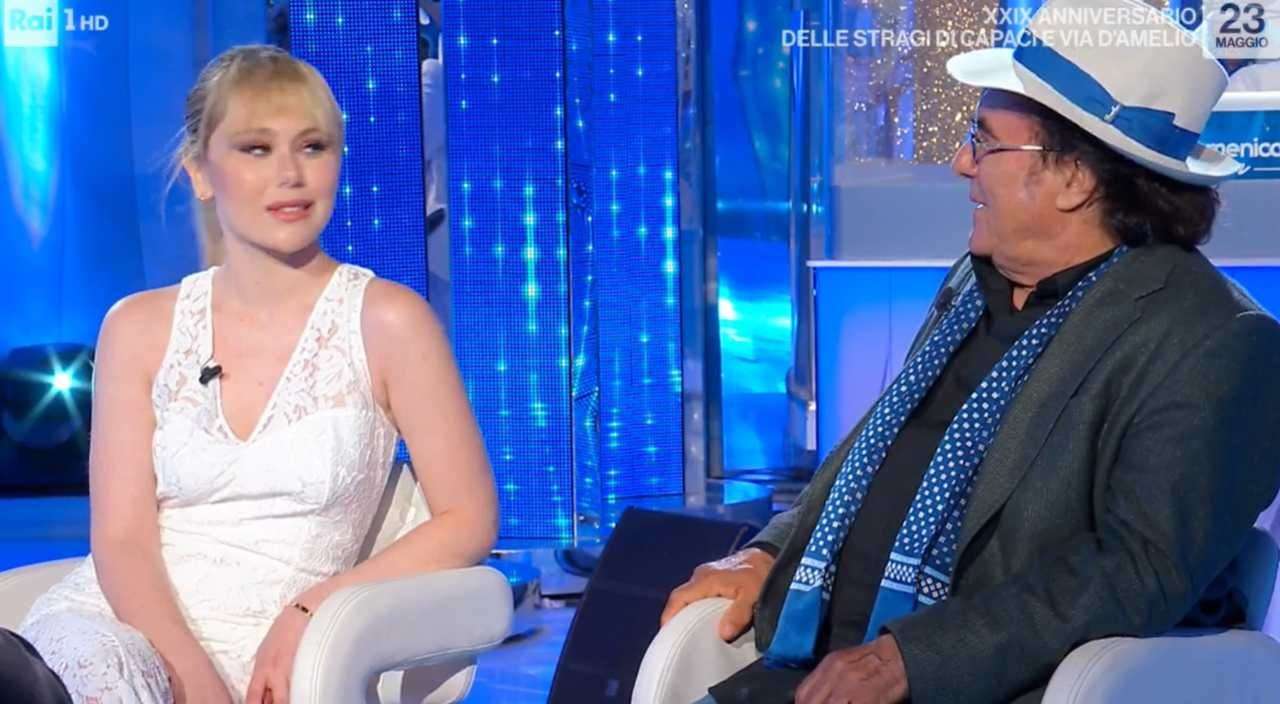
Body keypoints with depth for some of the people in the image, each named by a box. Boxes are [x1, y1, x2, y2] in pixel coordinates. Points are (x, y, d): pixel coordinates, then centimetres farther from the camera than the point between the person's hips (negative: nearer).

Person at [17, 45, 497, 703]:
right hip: (107, 625, 1)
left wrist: (309, 613, -11)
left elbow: (468, 520, 2)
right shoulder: (139, 328, 9)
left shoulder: (387, 321, 1)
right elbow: (121, 539, 1)